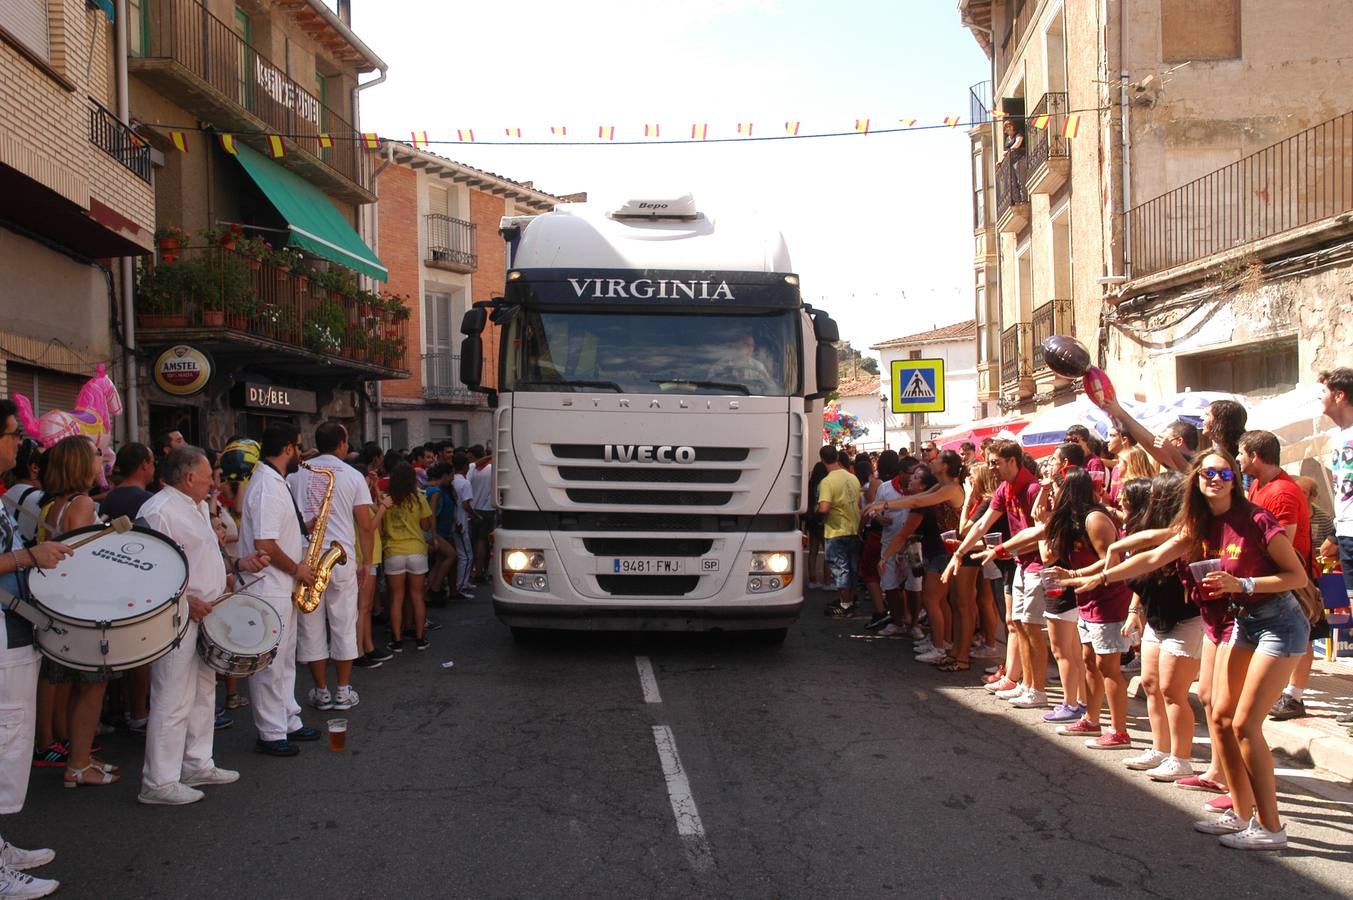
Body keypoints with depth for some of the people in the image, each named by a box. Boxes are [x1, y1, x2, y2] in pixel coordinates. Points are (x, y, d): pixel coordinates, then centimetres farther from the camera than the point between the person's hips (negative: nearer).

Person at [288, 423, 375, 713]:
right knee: (344, 626, 8)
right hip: (341, 558, -1)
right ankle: (343, 691, 13)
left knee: (310, 628, 9)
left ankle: (321, 692, 16)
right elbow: (366, 527, -2)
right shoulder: (353, 476, 0)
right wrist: (367, 563, 8)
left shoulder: (296, 474, 5)